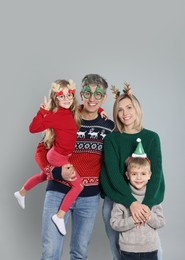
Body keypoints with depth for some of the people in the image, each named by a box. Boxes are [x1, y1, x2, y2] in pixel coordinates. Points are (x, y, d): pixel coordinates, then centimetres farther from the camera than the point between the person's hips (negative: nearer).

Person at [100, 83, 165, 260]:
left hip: (146, 201, 1)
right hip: (115, 202, 0)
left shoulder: (152, 137, 3)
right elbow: (112, 172, -11)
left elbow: (156, 172, -5)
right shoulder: (111, 139, 0)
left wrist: (147, 203, -20)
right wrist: (131, 202, -24)